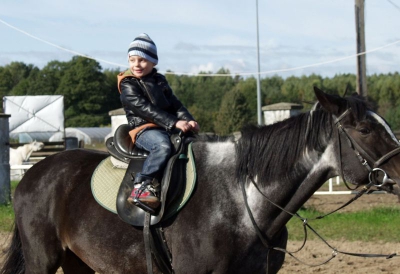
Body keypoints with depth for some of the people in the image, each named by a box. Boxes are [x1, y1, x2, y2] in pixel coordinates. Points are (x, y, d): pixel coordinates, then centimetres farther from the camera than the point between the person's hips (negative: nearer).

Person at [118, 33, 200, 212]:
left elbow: (175, 105, 14)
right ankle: (142, 186, -36)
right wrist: (174, 123, -23)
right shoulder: (128, 84, -4)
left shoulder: (159, 81, 18)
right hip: (143, 130, -7)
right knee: (163, 145, -37)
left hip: (167, 129, 7)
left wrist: (188, 120, -7)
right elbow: (145, 109, -15)